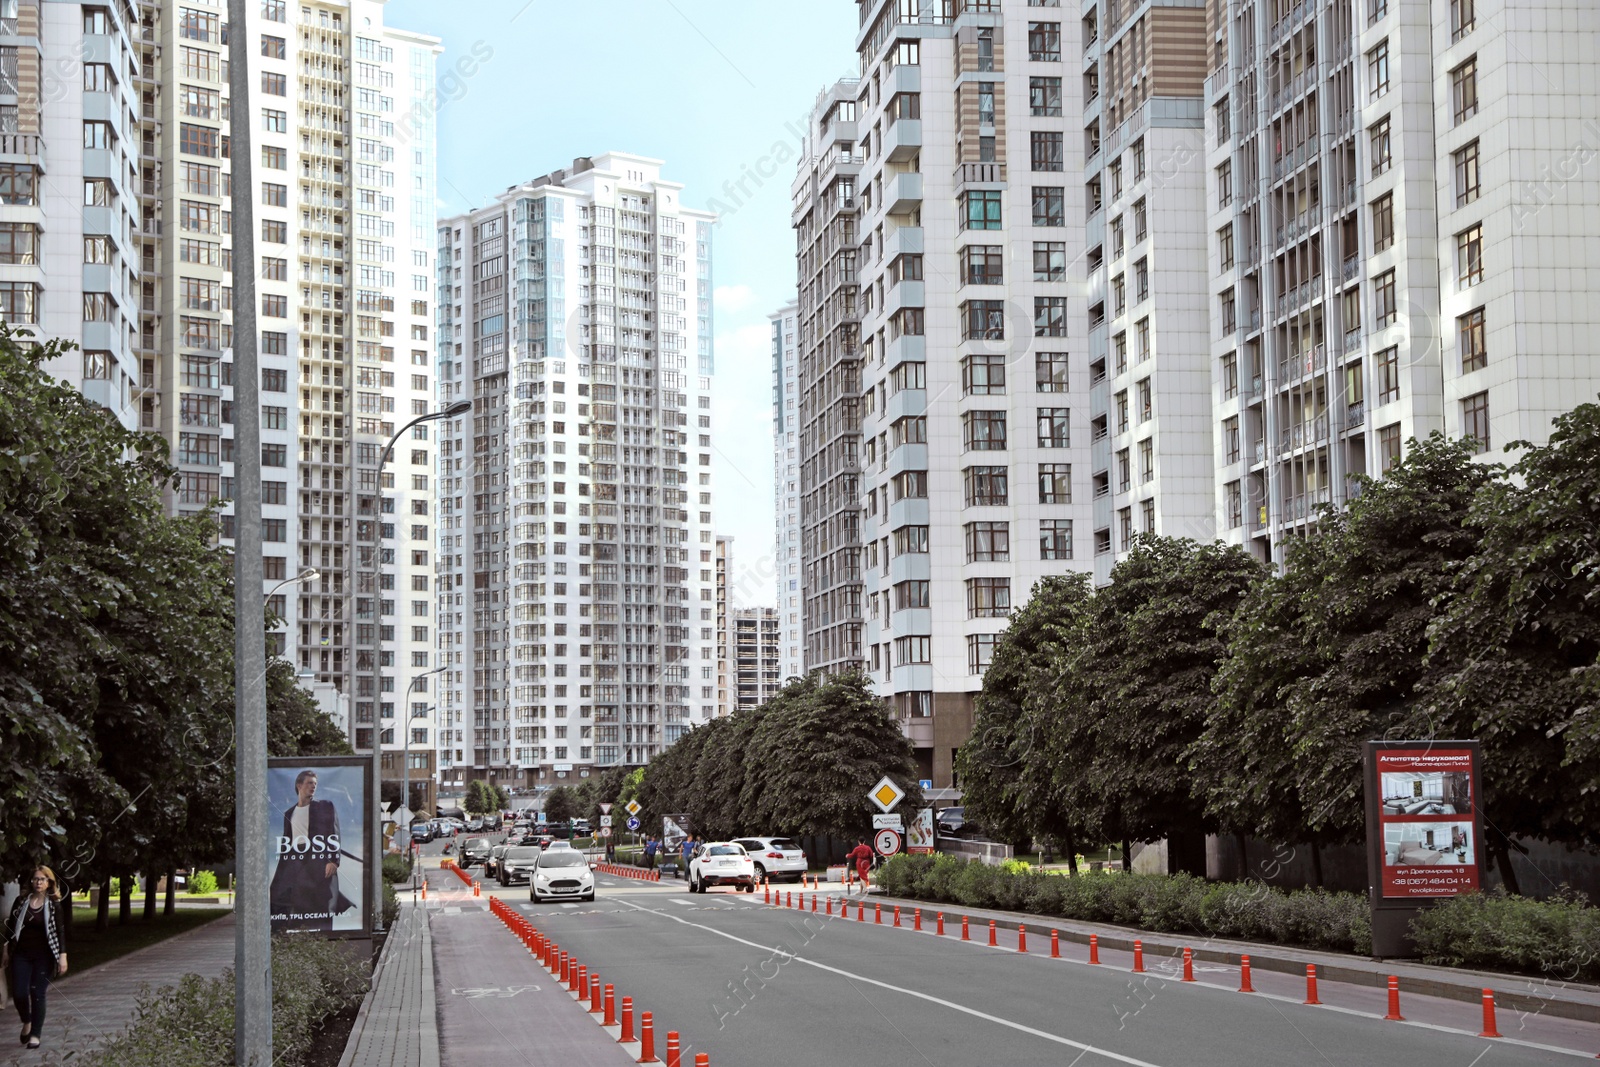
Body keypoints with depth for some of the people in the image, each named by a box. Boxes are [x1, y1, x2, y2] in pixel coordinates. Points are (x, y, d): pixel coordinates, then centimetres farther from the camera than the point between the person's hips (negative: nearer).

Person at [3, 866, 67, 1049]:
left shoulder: (53, 905, -2)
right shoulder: (21, 901, 2)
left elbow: (60, 931, -4)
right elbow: (10, 926, 9)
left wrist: (63, 956, -10)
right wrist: (6, 950, 8)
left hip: (43, 956, -2)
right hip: (21, 954, 2)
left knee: (38, 994, -3)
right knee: (19, 993, -6)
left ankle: (35, 1034, 7)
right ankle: (27, 1022, 23)